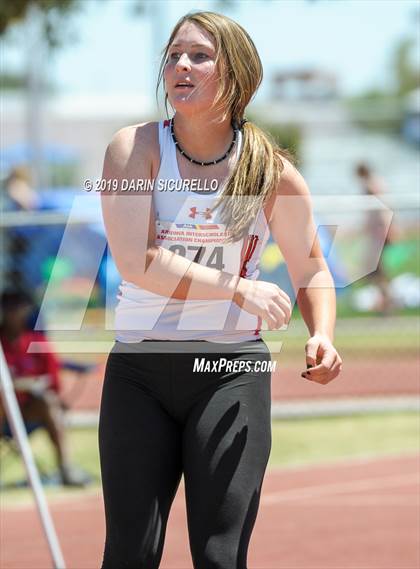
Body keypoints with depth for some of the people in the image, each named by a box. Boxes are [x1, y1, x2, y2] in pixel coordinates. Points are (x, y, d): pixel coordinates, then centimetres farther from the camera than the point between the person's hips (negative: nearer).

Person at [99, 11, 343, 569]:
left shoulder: (273, 172, -1)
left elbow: (312, 270, 12)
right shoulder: (136, 149, -5)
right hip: (140, 370, 0)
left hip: (232, 370, 0)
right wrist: (237, 288, -20)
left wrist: (323, 338, -8)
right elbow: (135, 261, -17)